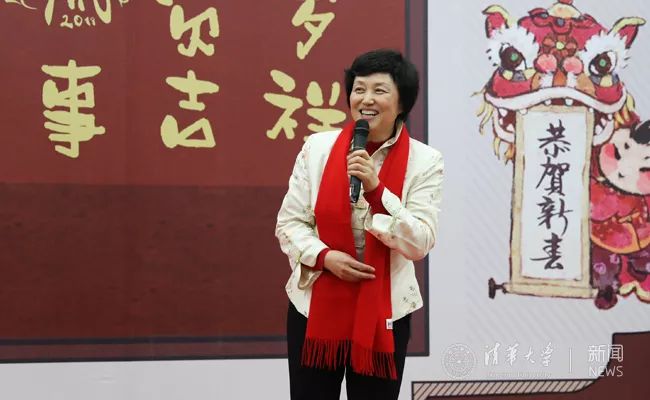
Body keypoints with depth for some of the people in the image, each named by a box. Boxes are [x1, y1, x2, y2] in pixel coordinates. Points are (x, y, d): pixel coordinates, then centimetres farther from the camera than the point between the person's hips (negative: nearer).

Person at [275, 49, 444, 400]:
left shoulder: (424, 161, -4)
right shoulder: (318, 147, 0)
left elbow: (419, 244, -11)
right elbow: (289, 223, 3)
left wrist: (376, 188, -20)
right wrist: (324, 256, -15)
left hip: (383, 313, -1)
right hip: (315, 305, 1)